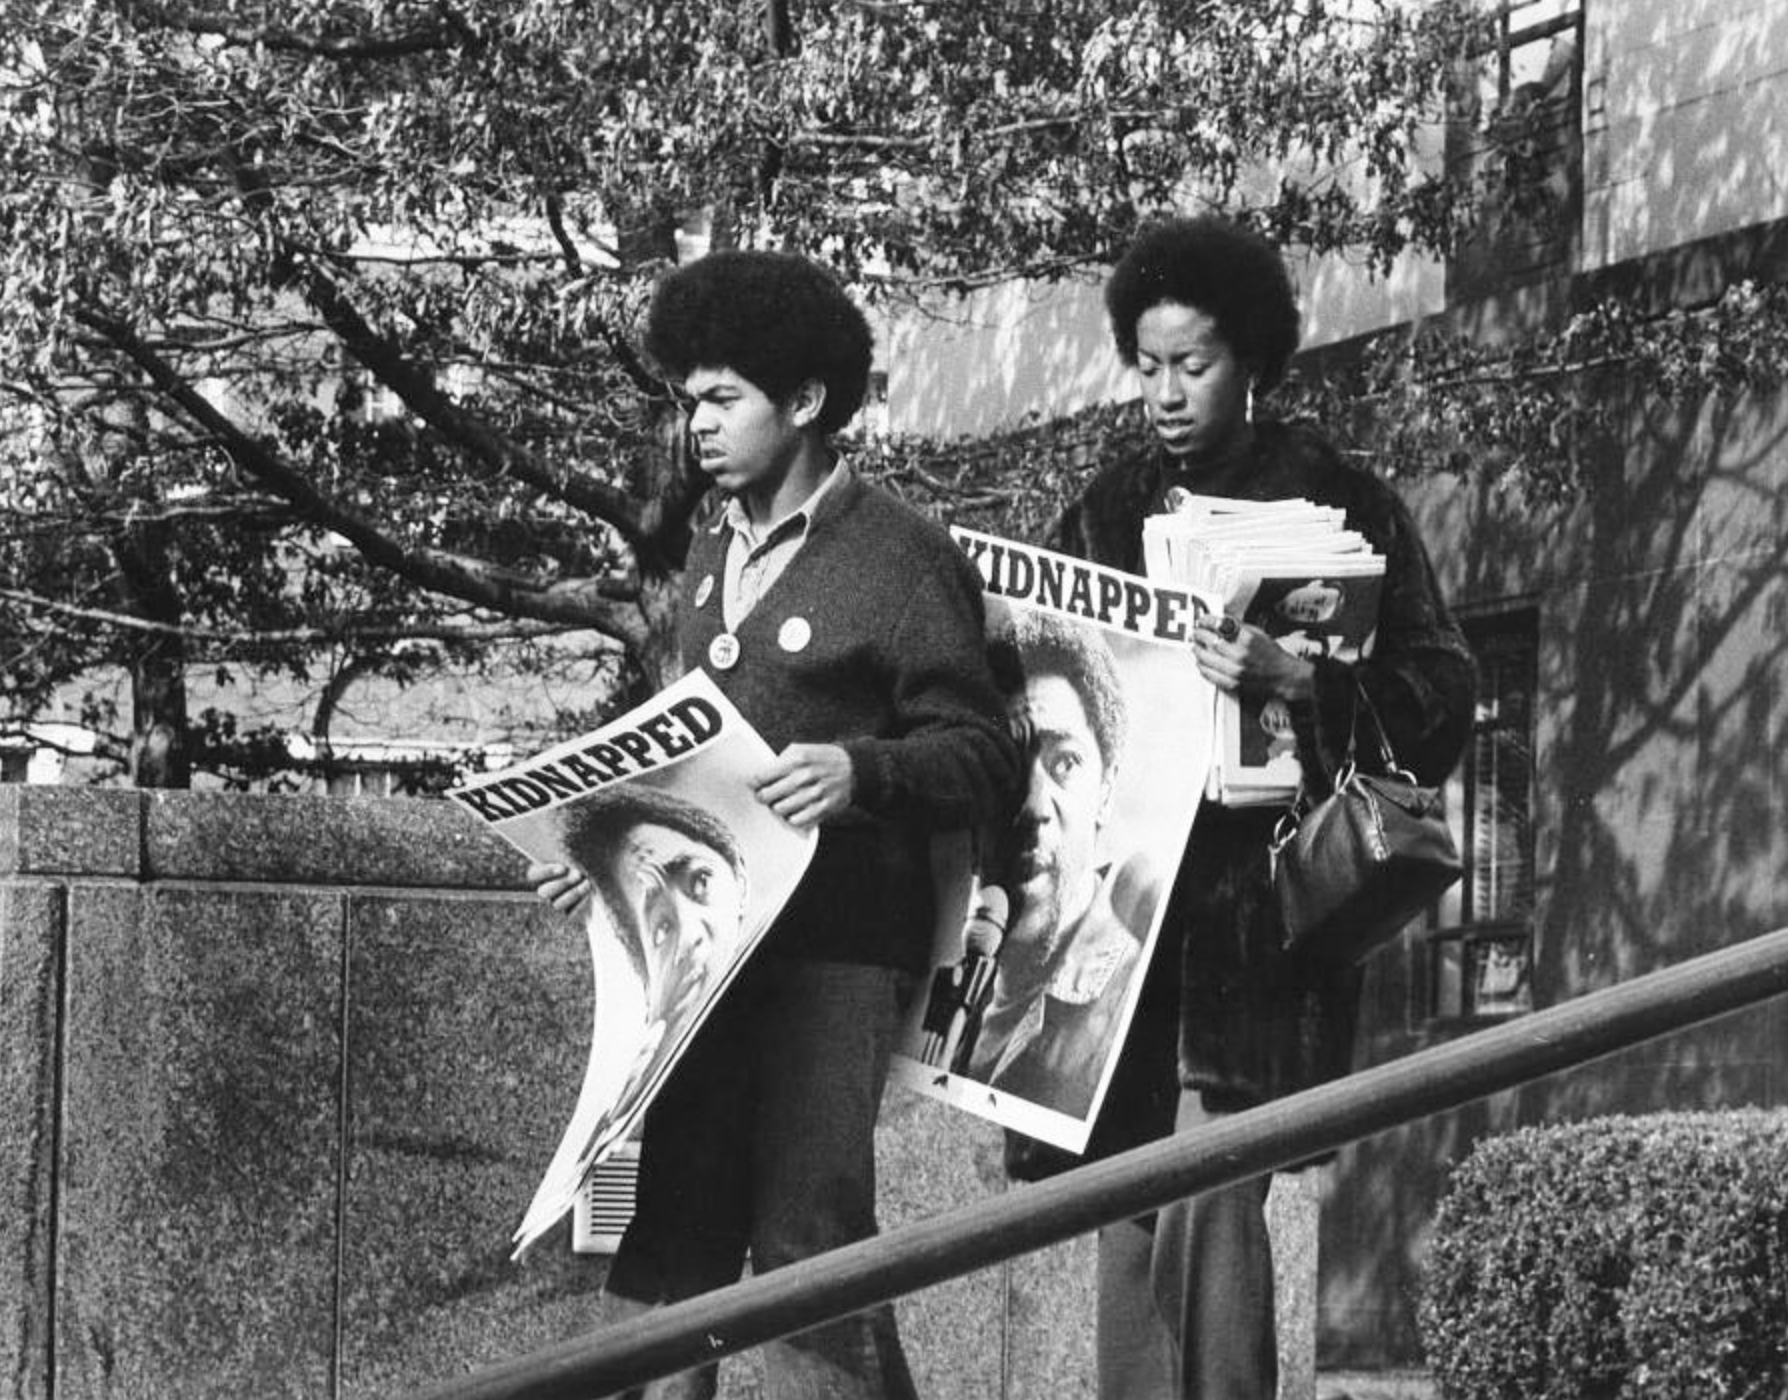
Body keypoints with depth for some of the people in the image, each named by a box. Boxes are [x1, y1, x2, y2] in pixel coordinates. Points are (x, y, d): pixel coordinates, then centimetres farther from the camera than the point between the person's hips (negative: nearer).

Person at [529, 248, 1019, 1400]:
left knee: (808, 1255, -10)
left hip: (835, 952, -7)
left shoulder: (905, 559, -5)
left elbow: (984, 763, -9)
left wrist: (862, 771, -26)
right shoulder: (715, 558, 19)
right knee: (657, 1253, 4)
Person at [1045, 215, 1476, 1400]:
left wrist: (1293, 679, -18)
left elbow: (1438, 706, -3)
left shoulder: (1338, 501, 2)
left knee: (1210, 1185, -14)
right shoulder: (1109, 512, 15)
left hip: (1261, 897, -4)